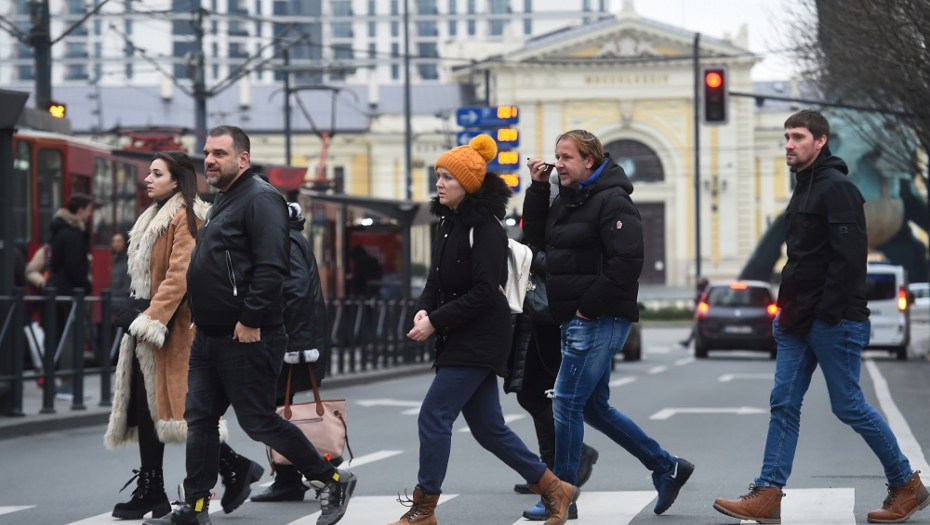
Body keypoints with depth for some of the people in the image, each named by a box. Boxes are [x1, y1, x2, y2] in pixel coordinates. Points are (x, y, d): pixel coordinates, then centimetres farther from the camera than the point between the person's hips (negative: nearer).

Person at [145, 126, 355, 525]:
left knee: (259, 421, -5)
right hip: (209, 338, 10)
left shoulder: (260, 199, -14)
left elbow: (271, 267, -23)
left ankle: (332, 481, 8)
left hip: (246, 338, -10)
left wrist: (251, 320, -25)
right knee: (199, 418, 9)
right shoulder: (222, 203, 18)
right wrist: (200, 316, 17)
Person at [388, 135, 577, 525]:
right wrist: (424, 310, -5)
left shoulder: (484, 227, -15)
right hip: (460, 339, 9)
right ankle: (554, 489, 20)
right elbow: (437, 279, 15)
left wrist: (436, 321, -20)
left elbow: (484, 292, -19)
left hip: (480, 340, -9)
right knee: (487, 427, 11)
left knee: (434, 416, -9)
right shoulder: (449, 222, 12)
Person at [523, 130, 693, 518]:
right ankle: (666, 468, 22)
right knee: (593, 407, 13)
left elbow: (627, 262, -21)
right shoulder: (568, 200, 14)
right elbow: (536, 236, 20)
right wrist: (538, 188, 9)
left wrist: (589, 305, -19)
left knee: (567, 403, -7)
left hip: (599, 321, -10)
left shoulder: (612, 202, -14)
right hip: (577, 321, 10)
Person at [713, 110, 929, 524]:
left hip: (833, 321, -9)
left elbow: (850, 257, -21)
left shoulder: (837, 189, -13)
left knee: (848, 406, -3)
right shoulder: (804, 189, 17)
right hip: (800, 321, 9)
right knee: (784, 403, 3)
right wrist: (789, 308, 16)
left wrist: (828, 313, -22)